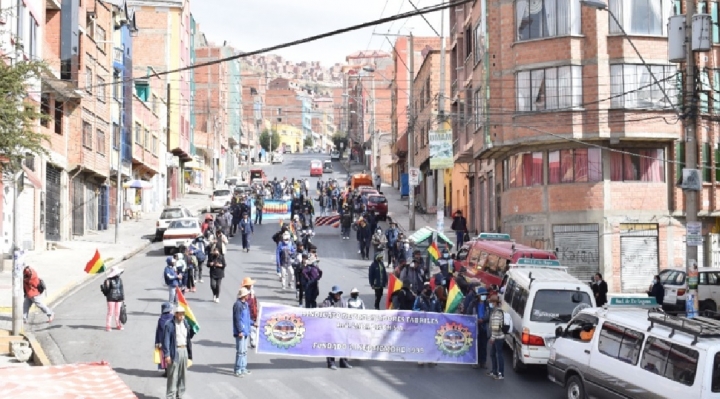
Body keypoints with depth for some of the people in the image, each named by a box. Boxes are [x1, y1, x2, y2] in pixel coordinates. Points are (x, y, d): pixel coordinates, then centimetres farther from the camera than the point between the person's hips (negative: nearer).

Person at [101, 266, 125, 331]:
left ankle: (118, 325, 19)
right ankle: (108, 326, 2)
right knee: (110, 312, -4)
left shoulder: (119, 280, 5)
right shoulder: (109, 280, -12)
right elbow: (105, 290, -12)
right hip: (111, 298, -5)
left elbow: (121, 289, 13)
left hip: (119, 298, 5)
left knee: (117, 312, 9)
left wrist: (122, 298, 13)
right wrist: (106, 285, -32)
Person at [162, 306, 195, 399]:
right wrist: (167, 355, -16)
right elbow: (166, 341, -13)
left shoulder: (186, 323, 10)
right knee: (173, 376, -5)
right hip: (174, 352, -6)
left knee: (182, 375, 13)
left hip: (184, 350, 6)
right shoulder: (169, 325, -10)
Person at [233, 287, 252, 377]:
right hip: (240, 332, -10)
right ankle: (238, 370, -2)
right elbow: (238, 319, -19)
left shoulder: (246, 304, 13)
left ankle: (243, 368, 24)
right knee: (240, 351, -7)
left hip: (246, 332, 10)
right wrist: (240, 331, -20)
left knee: (244, 351, 16)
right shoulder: (238, 305, -17)